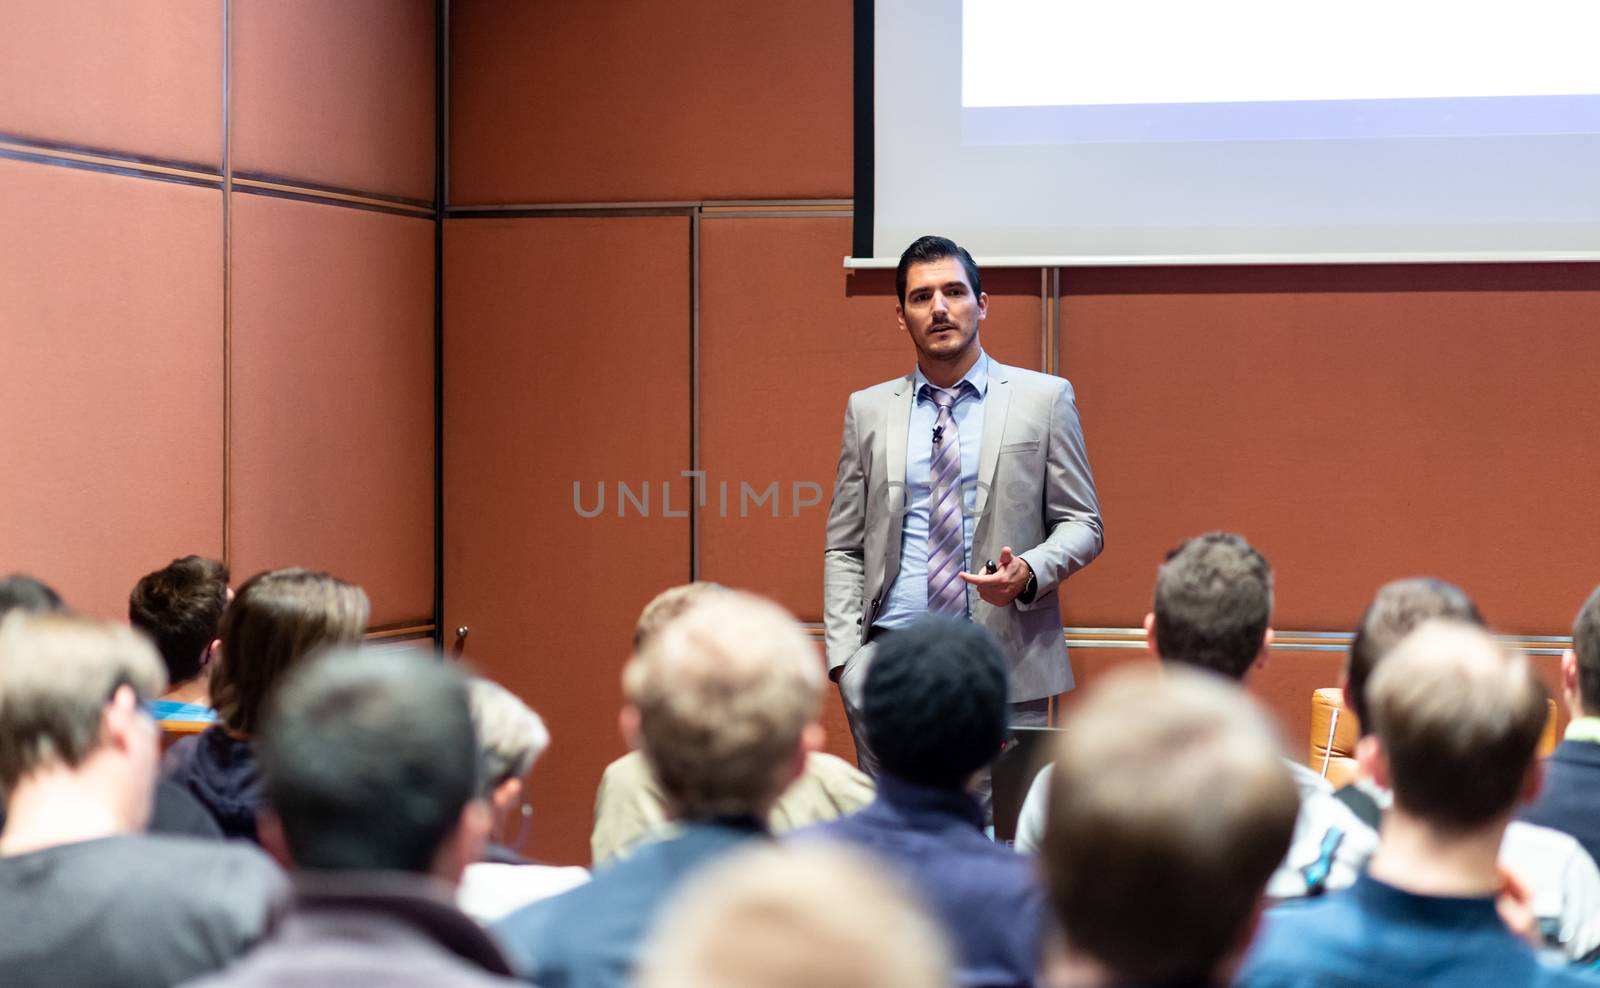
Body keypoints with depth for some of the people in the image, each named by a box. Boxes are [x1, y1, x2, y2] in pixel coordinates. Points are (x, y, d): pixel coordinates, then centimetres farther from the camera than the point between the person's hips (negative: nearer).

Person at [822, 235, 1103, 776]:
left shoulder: (1043, 398, 6)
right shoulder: (868, 410, 12)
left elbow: (1082, 524, 6)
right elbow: (844, 549, 12)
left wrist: (1028, 573, -14)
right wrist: (843, 654, 0)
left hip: (1006, 656, -1)